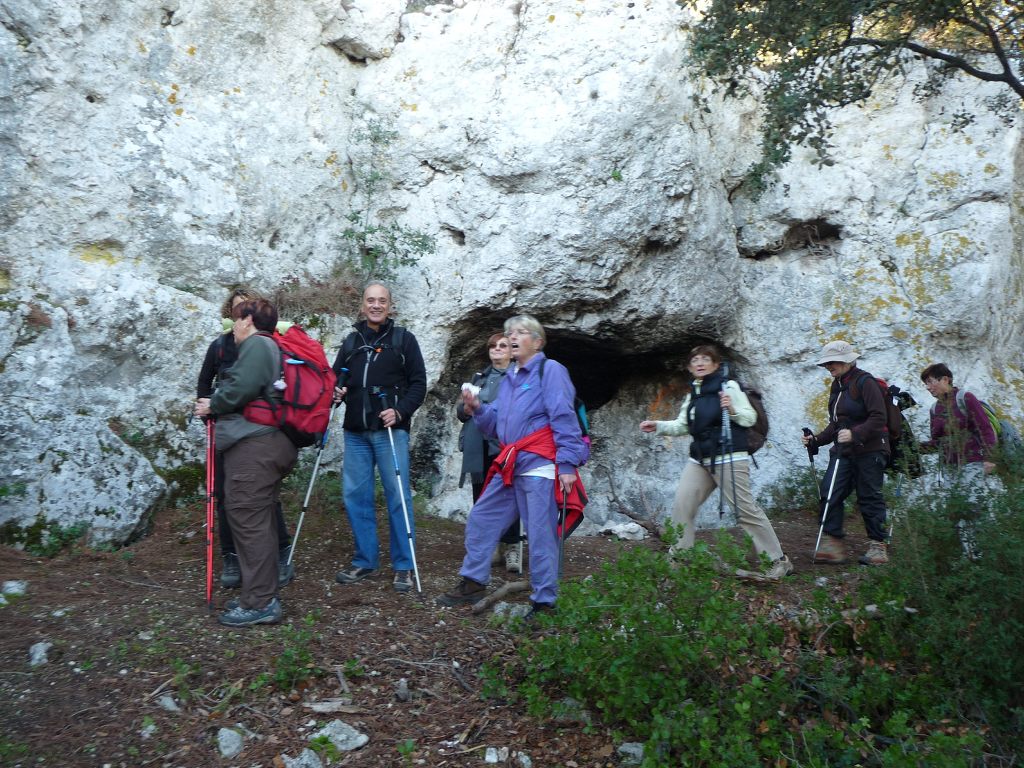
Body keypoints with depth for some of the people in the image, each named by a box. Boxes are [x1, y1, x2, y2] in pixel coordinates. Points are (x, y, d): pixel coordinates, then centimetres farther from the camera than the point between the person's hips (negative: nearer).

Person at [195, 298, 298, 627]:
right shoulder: (272, 347, 25)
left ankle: (260, 603, -4)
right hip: (271, 443, 11)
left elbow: (244, 387, -21)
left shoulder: (257, 344, -7)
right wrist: (219, 406, 15)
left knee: (248, 520, -8)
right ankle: (262, 595, 23)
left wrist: (213, 406, -5)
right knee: (259, 522, 15)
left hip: (253, 447, -11)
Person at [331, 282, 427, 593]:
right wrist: (335, 391, -2)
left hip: (390, 430, -4)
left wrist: (400, 411, -15)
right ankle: (365, 561, 19)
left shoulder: (403, 339, 4)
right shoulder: (351, 341, 15)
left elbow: (418, 383, 0)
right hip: (355, 432, 4)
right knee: (355, 495, 6)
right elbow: (337, 377, 21)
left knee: (397, 496, -3)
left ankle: (404, 566, 6)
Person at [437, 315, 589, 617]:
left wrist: (567, 465, -18)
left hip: (539, 467, -8)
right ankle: (472, 583, 26)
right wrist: (477, 408, 0)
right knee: (480, 519, 13)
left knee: (541, 535, -5)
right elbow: (494, 426, 20)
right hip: (509, 468, 9)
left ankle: (544, 602, 6)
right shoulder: (508, 378, 20)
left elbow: (564, 419, -12)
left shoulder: (550, 370, -3)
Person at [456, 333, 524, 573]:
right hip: (478, 447, 5)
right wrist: (466, 407, -3)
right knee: (481, 498, 6)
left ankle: (511, 547, 4)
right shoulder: (479, 377, 20)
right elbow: (460, 411, 19)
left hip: (505, 446, -5)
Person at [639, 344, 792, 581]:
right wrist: (658, 426, 4)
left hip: (729, 458, -7)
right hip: (700, 460, 7)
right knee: (681, 505, -1)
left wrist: (732, 409, -25)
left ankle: (778, 561, 7)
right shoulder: (693, 395, 17)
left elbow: (750, 418, -6)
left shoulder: (728, 386, -4)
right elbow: (682, 426, 18)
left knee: (746, 508, -5)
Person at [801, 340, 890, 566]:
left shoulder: (865, 382, -10)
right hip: (843, 451, 8)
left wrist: (855, 434, -27)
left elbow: (878, 418, -16)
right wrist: (816, 440, 11)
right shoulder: (837, 386, 17)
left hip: (869, 450, -7)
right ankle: (833, 542, -2)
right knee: (830, 493, -5)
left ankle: (879, 545, 11)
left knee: (869, 497, -1)